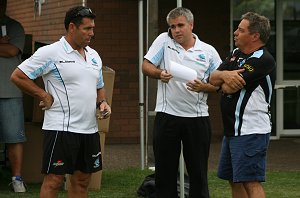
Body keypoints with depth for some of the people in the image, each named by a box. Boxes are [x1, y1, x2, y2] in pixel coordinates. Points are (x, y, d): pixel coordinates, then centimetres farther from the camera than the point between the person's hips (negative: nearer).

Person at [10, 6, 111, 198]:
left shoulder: (94, 56, 14)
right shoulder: (51, 53, -9)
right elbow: (18, 76, -9)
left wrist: (102, 102, 5)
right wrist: (45, 96, -9)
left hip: (90, 129, 7)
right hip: (61, 129, -7)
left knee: (82, 180, 10)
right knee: (54, 180, -5)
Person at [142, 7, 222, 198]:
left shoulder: (208, 51, 3)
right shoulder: (164, 41, 4)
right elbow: (146, 66, 3)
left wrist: (203, 87, -14)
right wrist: (160, 74, -17)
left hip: (197, 118, 0)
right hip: (167, 116, 0)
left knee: (198, 170, 4)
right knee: (165, 169, 6)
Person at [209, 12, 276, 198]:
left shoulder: (263, 60, -15)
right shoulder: (235, 54, 14)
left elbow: (229, 88, -19)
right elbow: (213, 78, 6)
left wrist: (225, 81, 5)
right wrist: (225, 75, -16)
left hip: (250, 131, -10)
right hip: (233, 130, 10)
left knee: (250, 182, -12)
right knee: (235, 181, 15)